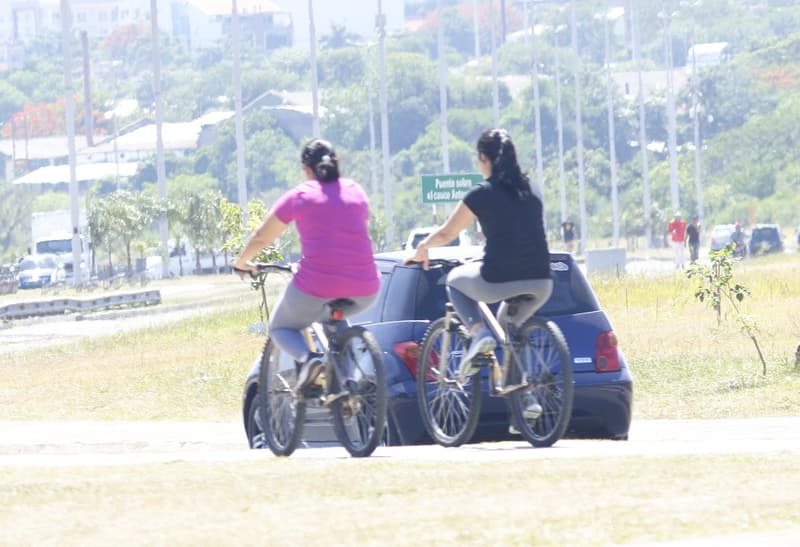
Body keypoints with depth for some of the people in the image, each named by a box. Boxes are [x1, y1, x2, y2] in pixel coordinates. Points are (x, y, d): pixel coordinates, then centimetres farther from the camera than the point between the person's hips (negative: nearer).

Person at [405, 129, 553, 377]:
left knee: (455, 279, 25)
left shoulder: (482, 195, -1)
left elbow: (445, 234, 8)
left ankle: (478, 332, 3)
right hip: (541, 286, 5)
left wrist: (421, 249, 29)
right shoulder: (532, 194, 15)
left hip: (500, 282, -5)